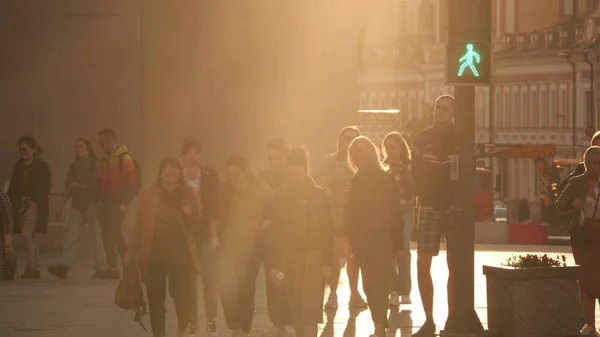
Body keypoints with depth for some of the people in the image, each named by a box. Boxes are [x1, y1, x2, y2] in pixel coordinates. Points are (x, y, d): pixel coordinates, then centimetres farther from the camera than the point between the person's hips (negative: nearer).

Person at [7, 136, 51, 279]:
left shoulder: (41, 166, -4)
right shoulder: (18, 166, 13)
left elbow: (45, 187, -8)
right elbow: (13, 186, 14)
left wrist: (35, 201, -16)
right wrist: (12, 202, 2)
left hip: (34, 205, -6)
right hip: (20, 205, 6)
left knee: (27, 234, -16)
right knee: (31, 236, 8)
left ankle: (31, 267, -14)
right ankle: (36, 269, 12)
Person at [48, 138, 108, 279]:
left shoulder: (95, 164, -2)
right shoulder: (73, 166, 14)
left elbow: (97, 185, -8)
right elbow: (68, 188, 13)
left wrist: (79, 186, -6)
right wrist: (61, 207, 8)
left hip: (92, 204, -5)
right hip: (77, 204, 5)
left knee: (97, 236, -3)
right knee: (71, 236, -6)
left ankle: (101, 269, 2)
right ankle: (63, 267, -16)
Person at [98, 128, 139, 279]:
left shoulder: (125, 158, -8)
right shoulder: (105, 159, 16)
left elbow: (131, 184, -13)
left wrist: (124, 203, -19)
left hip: (118, 204, -8)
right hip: (106, 204, 8)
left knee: (115, 233, -12)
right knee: (107, 235, 5)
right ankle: (112, 268, 10)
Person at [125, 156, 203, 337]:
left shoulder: (186, 193, 0)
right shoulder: (149, 195, -3)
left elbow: (194, 224, 6)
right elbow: (139, 225, 1)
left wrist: (191, 214, -16)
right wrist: (130, 253, 3)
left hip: (180, 256, 0)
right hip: (154, 256, 0)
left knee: (183, 297, 0)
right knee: (156, 299, 3)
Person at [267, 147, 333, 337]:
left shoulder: (318, 195, 1)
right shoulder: (281, 197, 2)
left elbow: (327, 230, 2)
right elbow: (274, 232, 3)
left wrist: (327, 261, -4)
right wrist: (275, 264, -2)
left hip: (314, 257, -1)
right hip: (289, 257, 1)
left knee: (311, 306, -11)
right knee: (296, 306, 4)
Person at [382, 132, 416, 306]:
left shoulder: (409, 167, 3)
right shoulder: (382, 167, 11)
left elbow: (415, 190, -2)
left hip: (405, 212, -2)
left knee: (403, 252, -6)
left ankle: (405, 292, -2)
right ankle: (393, 291, -5)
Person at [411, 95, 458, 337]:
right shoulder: (422, 140, 8)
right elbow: (417, 174, 7)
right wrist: (425, 198, -3)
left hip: (455, 207, -1)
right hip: (429, 207, 1)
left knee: (455, 267, -3)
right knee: (423, 264, -5)